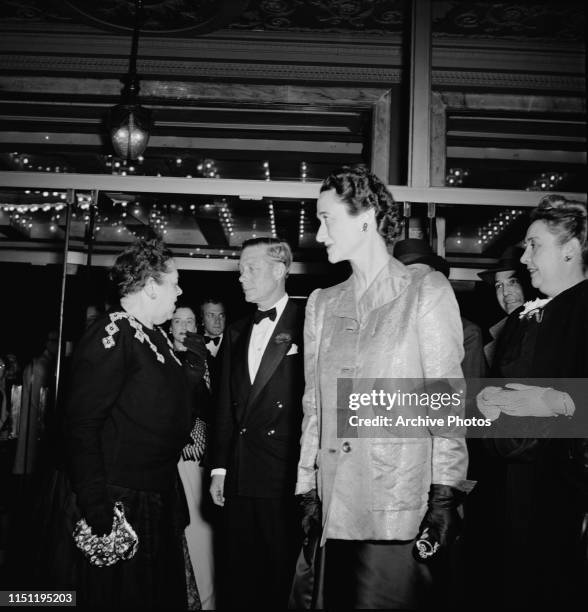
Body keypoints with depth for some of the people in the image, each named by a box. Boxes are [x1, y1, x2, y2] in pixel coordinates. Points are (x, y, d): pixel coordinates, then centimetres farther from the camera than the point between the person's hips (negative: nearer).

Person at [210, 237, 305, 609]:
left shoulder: (307, 326, -5)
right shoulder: (236, 333, 14)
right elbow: (226, 407, 14)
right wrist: (220, 468, 10)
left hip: (286, 481, -5)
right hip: (240, 481, 6)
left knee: (283, 581, 5)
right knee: (242, 580, 13)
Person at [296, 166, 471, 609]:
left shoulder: (427, 290, 1)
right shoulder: (322, 303, 14)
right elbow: (314, 405, 13)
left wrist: (445, 495, -11)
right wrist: (307, 488, 9)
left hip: (402, 510, -4)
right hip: (336, 510, 4)